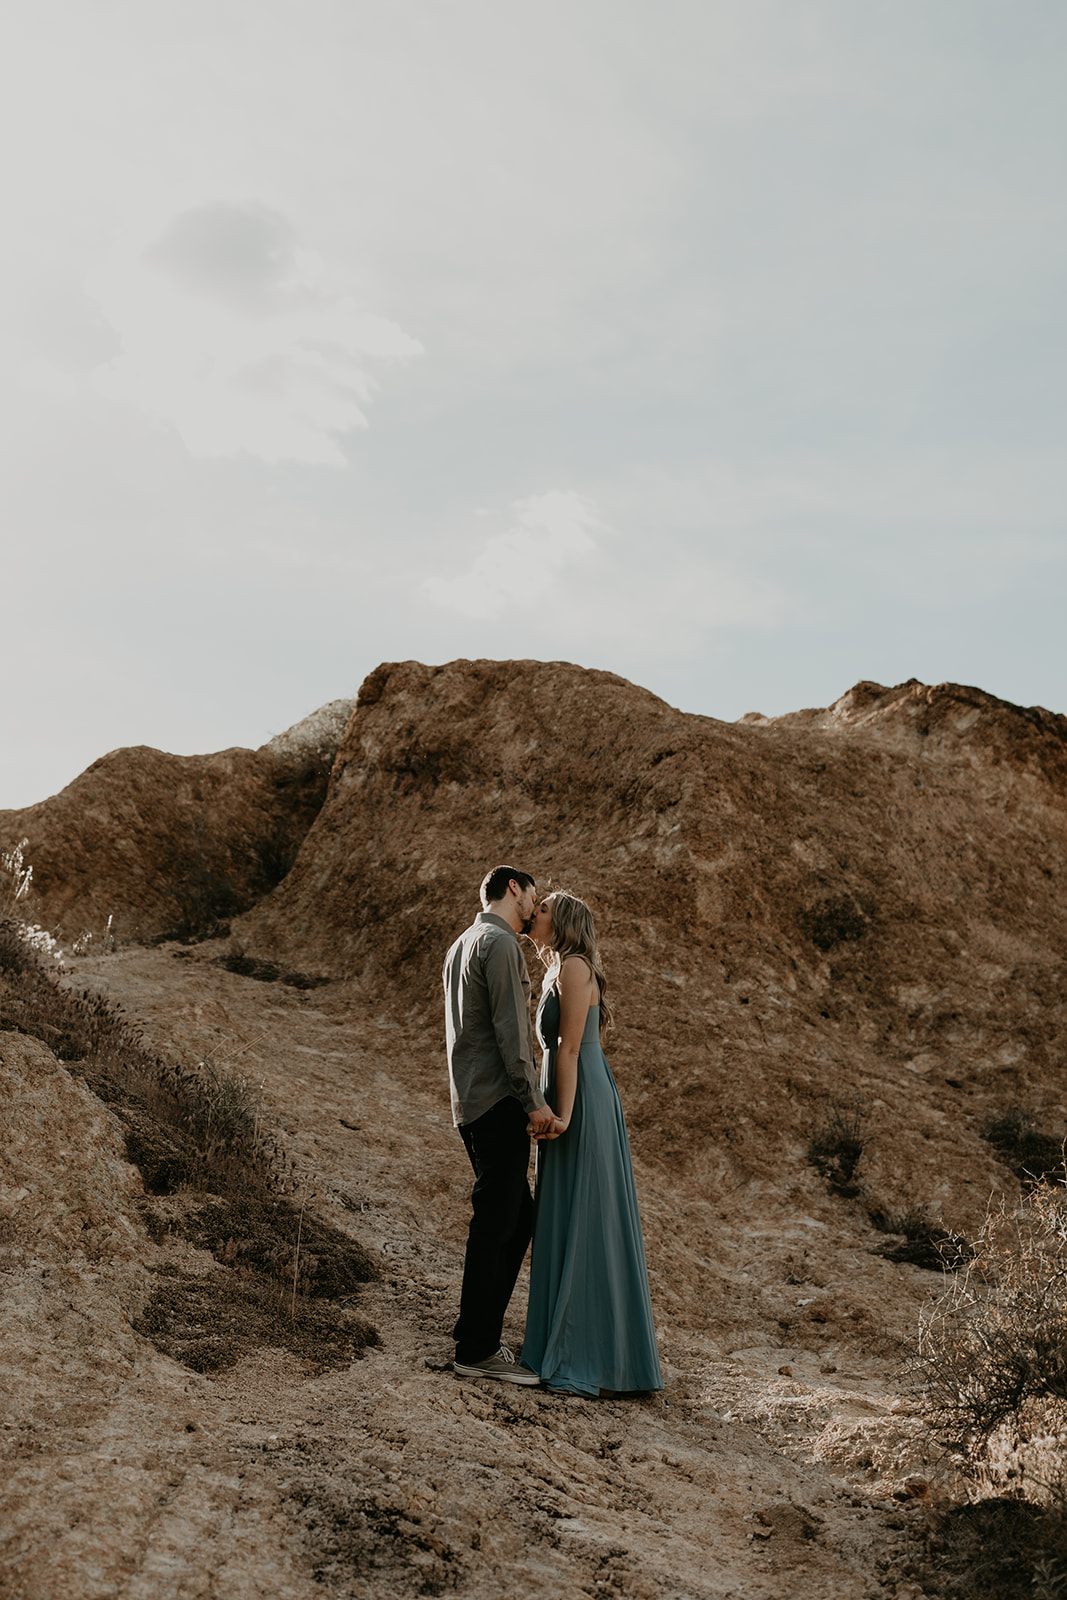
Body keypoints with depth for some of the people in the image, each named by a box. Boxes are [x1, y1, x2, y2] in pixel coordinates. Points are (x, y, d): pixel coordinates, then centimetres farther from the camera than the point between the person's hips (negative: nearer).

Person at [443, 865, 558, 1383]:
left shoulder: (462, 945, 21)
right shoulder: (499, 943, -10)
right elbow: (509, 1029, -17)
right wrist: (535, 1100, -15)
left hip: (473, 1103, 10)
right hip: (498, 1105, -10)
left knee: (518, 1218, 15)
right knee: (494, 1227, -6)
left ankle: (478, 1335, 19)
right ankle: (476, 1350, -1)